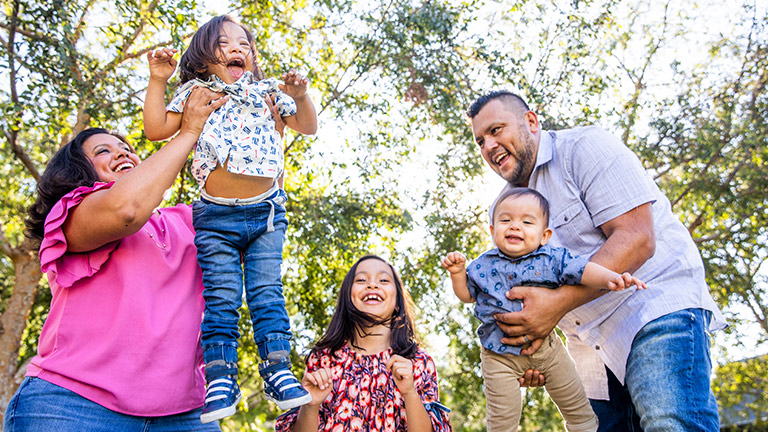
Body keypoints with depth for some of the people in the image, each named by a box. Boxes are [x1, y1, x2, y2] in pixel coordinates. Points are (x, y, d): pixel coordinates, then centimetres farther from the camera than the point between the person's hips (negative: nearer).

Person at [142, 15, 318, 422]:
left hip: (266, 210, 1)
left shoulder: (266, 91, 12)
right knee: (221, 297, -2)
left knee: (267, 291, -2)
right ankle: (220, 377, 4)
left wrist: (300, 96, -6)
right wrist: (158, 81, 1)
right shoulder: (195, 93, 10)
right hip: (216, 216, -1)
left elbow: (307, 126, 12)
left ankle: (277, 367, 4)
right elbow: (156, 129, 5)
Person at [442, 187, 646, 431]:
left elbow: (582, 269, -15)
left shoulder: (552, 259, -7)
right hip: (500, 354, 0)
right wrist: (457, 273, -9)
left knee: (576, 404, 16)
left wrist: (610, 278, -33)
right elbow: (467, 294, 8)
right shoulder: (483, 265, -3)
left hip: (545, 345, 1)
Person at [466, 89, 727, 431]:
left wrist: (559, 301, -26)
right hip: (590, 345, 7)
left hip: (655, 305, -6)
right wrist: (532, 351, 0)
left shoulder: (585, 146, -6)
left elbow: (637, 238, -19)